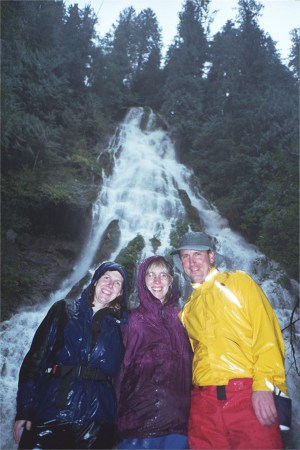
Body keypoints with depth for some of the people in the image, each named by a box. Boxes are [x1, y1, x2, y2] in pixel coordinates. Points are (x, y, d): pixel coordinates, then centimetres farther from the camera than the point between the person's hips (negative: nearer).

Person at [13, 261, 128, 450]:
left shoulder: (120, 324, 7)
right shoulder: (64, 310, 4)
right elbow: (36, 358, 0)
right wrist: (24, 410, -5)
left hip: (96, 420, 1)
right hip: (50, 411, 0)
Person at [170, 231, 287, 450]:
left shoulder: (238, 281, 6)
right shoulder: (187, 310, 18)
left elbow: (266, 332, -3)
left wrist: (264, 385, -14)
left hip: (248, 396, -3)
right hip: (203, 403, 4)